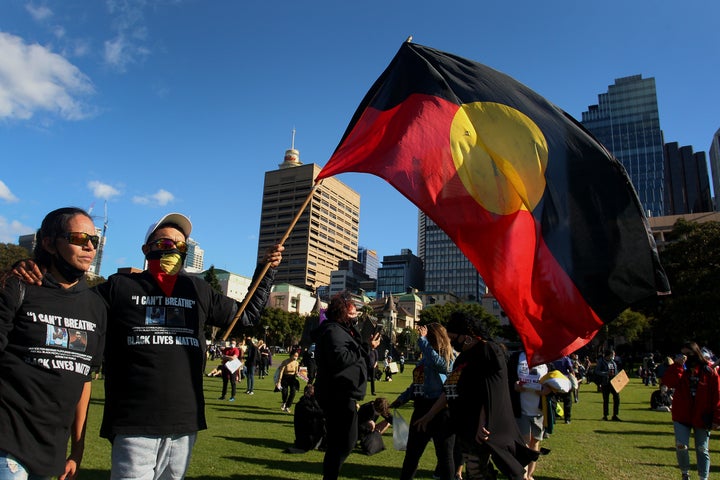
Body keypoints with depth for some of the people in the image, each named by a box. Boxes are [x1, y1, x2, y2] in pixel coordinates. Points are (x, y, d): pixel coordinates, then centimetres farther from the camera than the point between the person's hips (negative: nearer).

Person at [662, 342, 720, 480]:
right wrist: (677, 365, -25)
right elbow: (668, 382, -18)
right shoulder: (680, 369, 1)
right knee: (681, 446, -3)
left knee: (702, 449, 10)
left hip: (702, 417, -1)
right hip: (681, 416, 1)